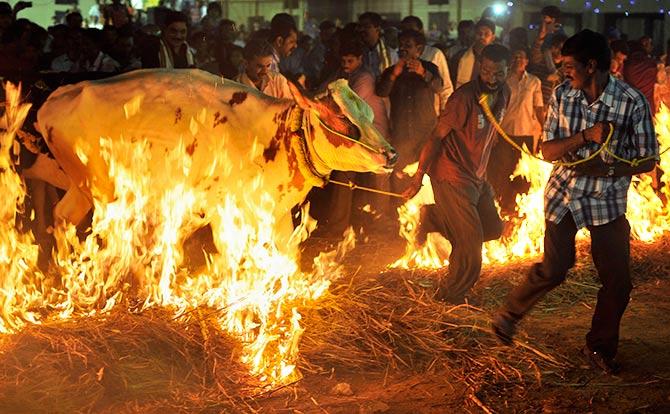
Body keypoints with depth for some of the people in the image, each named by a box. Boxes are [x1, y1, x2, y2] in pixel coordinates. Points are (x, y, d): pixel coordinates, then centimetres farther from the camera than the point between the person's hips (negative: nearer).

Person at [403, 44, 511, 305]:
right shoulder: (465, 97, -23)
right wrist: (419, 176, -19)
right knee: (470, 240, -5)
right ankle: (451, 293, 17)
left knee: (492, 228, 13)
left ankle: (432, 218, 24)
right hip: (453, 176, -8)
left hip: (477, 176, 8)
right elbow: (437, 136, -20)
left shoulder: (503, 93, 1)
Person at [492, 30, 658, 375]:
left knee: (618, 281, -1)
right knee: (554, 269, 1)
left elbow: (648, 159, -8)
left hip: (608, 200, 0)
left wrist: (608, 169, -24)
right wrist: (586, 136, -21)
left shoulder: (632, 102, -14)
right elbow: (547, 151, -4)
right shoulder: (562, 94, -5)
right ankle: (509, 314, 26)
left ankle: (600, 348, 19)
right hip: (564, 194, 0)